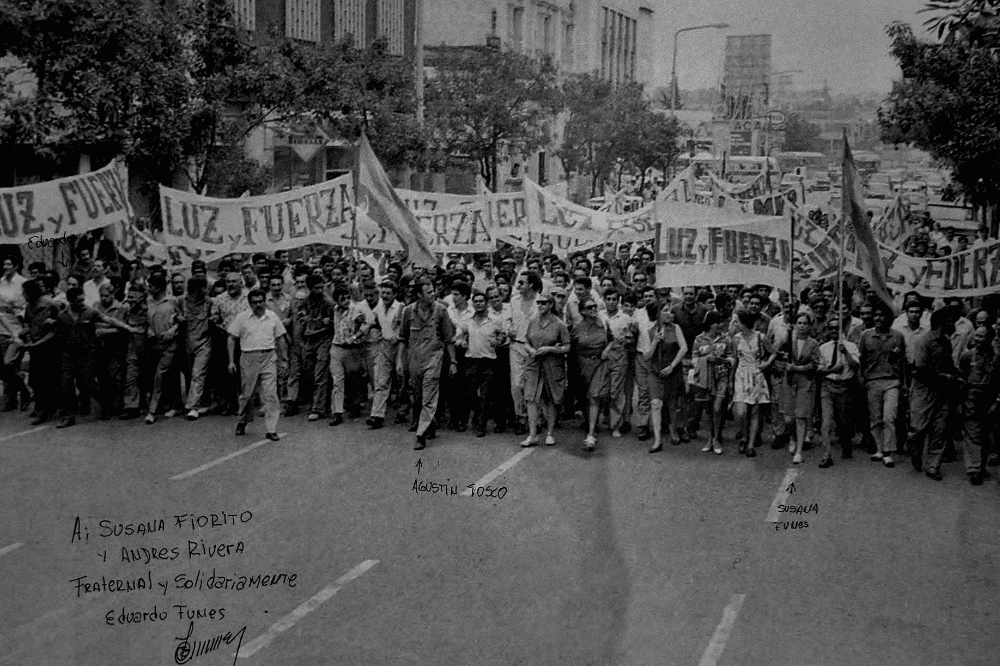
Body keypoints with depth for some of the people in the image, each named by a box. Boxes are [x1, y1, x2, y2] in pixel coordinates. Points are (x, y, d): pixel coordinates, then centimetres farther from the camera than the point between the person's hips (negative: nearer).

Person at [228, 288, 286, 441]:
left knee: (271, 394, -7)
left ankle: (271, 430, -6)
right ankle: (242, 422, 31)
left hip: (269, 357, 1)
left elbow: (277, 340, 15)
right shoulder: (241, 318, 2)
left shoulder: (273, 317, 7)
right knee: (247, 394, 7)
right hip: (249, 358, 0)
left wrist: (278, 358, 9)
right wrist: (231, 361, -1)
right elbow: (231, 339, 5)